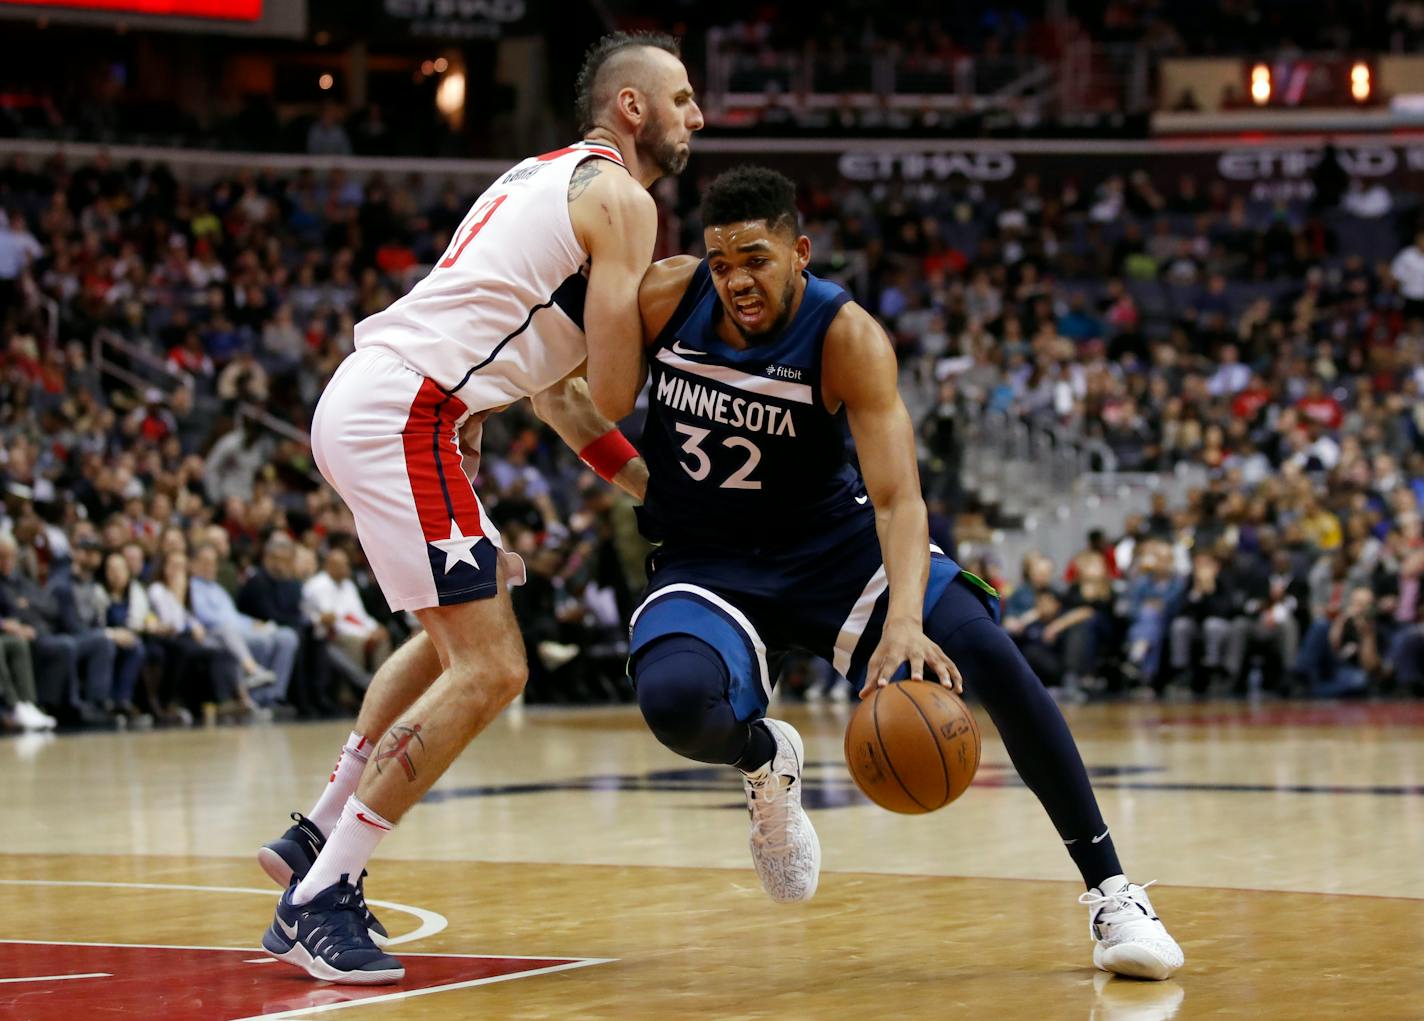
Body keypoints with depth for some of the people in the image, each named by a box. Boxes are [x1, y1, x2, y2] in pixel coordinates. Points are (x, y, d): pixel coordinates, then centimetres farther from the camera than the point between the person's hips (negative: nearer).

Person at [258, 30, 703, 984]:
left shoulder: (545, 176, 25)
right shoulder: (621, 200, -5)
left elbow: (551, 380, 29)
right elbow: (611, 395, -8)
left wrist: (649, 481, 25)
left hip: (365, 398, 10)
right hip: (403, 415, -10)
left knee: (460, 638, 27)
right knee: (489, 671, -10)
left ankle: (315, 839, 30)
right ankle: (316, 902, -9)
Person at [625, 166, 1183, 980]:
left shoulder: (847, 338, -21)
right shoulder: (667, 296, -14)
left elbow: (898, 497, -31)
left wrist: (905, 620, -48)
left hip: (832, 541, -1)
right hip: (706, 567, 1)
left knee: (985, 648, -25)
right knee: (673, 701, -34)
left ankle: (1111, 891, -15)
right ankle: (764, 759, 6)